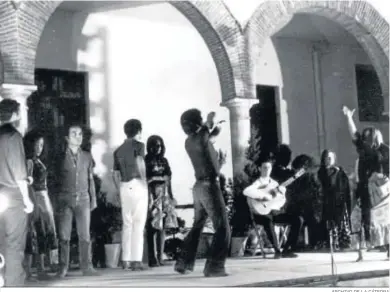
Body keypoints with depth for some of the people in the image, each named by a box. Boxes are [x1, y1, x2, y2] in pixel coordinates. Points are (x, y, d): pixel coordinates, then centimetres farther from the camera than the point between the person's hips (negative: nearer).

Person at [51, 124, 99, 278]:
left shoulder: (87, 156, 11)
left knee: (85, 235, 0)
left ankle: (87, 266, 5)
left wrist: (93, 199, 8)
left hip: (83, 199, 2)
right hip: (65, 200, -2)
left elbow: (91, 179, 13)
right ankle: (63, 268, 3)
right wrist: (57, 202, 1)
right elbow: (55, 180, 5)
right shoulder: (60, 157, 5)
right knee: (64, 236, -2)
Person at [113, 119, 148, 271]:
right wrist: (144, 180, -12)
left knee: (127, 224, 11)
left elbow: (116, 174, 17)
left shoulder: (118, 150, 18)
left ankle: (126, 260, 9)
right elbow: (139, 162, -18)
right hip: (137, 184, -6)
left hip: (124, 186, 6)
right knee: (138, 224, -5)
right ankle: (136, 260, -9)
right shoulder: (138, 145, 0)